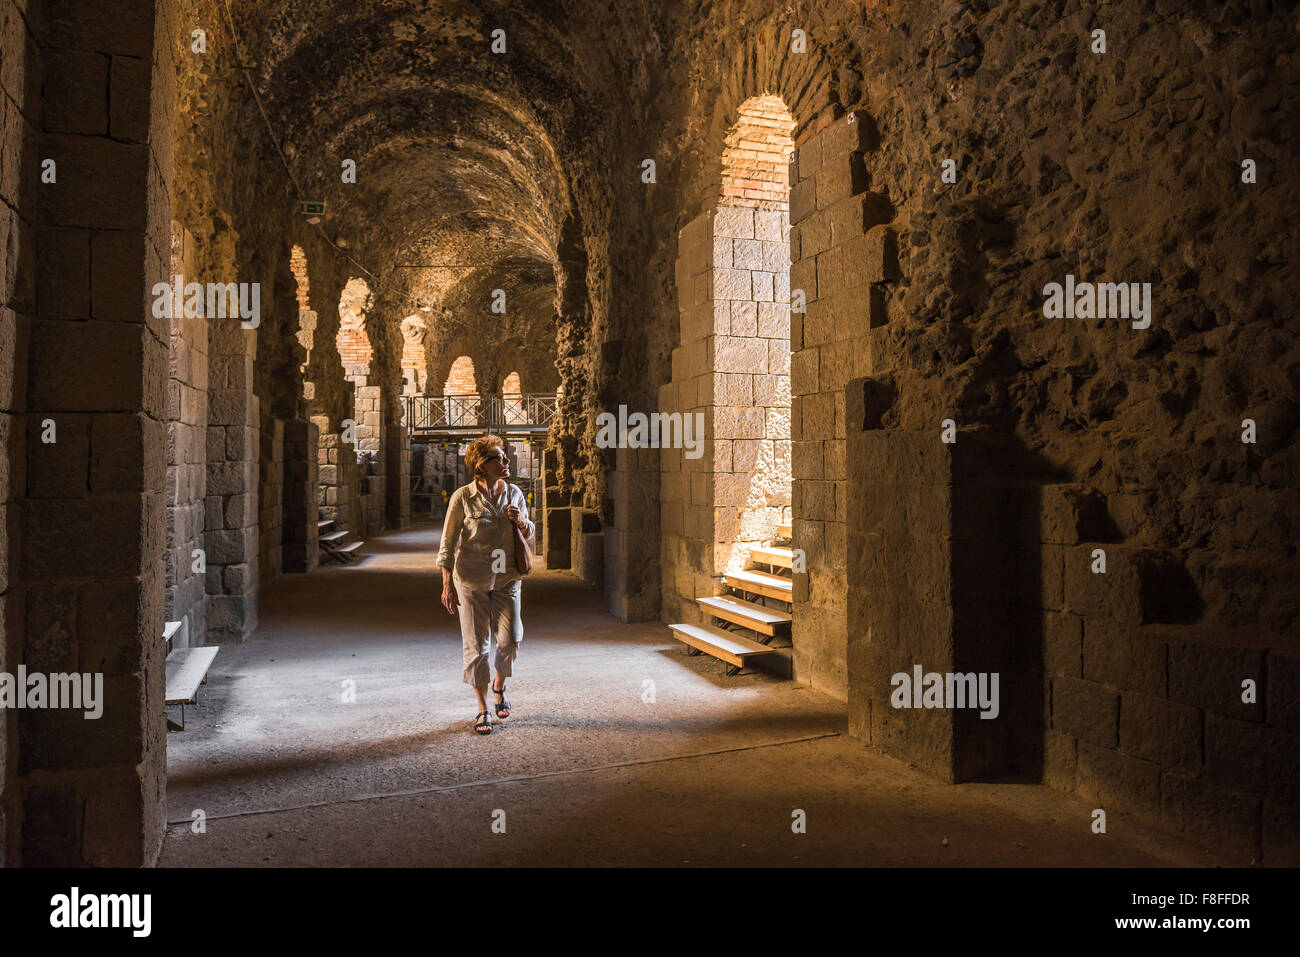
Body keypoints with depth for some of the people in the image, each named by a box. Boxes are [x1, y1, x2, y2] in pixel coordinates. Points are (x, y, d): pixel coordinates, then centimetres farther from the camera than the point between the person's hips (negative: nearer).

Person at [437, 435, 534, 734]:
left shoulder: (515, 494, 2)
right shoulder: (462, 498, -9)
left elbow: (530, 536, 12)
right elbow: (448, 543, -5)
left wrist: (521, 522, -11)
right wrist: (448, 585, -8)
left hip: (506, 579, 3)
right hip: (471, 581, -3)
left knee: (509, 639, -2)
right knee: (476, 645, 3)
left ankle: (499, 687, 28)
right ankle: (482, 708, 19)